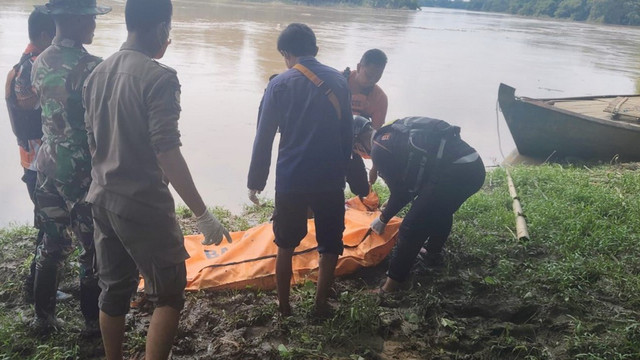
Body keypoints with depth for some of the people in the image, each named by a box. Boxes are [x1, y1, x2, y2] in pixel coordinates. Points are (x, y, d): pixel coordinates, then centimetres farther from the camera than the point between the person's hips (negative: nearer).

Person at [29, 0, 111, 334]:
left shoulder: (40, 64, 5)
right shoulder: (91, 67, -19)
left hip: (48, 165, 7)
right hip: (84, 171, -7)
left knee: (53, 242, 18)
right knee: (94, 247, 8)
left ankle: (44, 315, 29)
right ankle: (94, 319, 20)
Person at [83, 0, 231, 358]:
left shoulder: (98, 73, 8)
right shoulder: (159, 77, -16)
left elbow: (93, 139, 14)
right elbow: (166, 152, -22)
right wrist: (203, 214, -18)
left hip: (103, 199, 8)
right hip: (143, 204, -8)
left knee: (114, 290, 18)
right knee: (169, 295, 4)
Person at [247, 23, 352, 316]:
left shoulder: (280, 84, -5)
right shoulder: (338, 81, 4)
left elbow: (264, 138, -4)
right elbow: (347, 134, 9)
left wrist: (255, 181, 4)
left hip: (291, 180, -1)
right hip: (331, 179, 2)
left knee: (286, 246, 16)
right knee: (329, 246, 16)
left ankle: (284, 305, 25)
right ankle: (321, 303, 24)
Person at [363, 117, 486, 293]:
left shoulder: (379, 148, -1)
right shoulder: (398, 130, 24)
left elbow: (400, 192, 5)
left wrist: (383, 219, 21)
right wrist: (390, 207, 42)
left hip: (454, 173, -9)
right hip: (475, 166, 9)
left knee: (412, 227, 2)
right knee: (441, 211, 33)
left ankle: (391, 287, 8)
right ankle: (433, 253, 54)